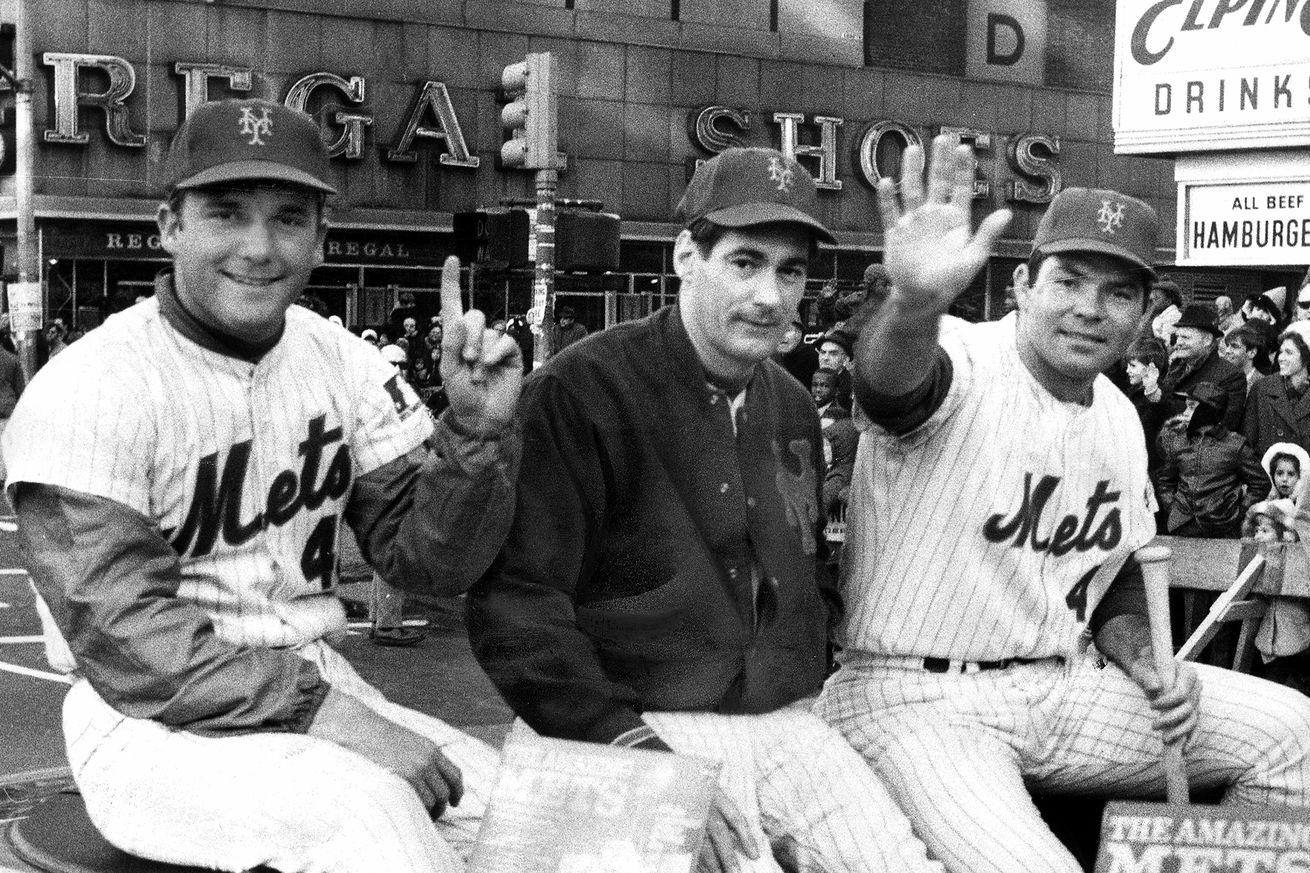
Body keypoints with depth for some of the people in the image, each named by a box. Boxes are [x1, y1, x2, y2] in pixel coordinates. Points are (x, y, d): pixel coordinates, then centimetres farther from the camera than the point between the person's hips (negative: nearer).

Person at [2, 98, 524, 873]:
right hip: (152, 723, -5)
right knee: (366, 807, -32)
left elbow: (423, 559, 2)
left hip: (316, 688, 6)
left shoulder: (341, 361, 5)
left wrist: (478, 431, -17)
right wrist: (324, 710, -29)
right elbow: (125, 637, -20)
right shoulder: (88, 392, -13)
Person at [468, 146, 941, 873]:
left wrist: (806, 690, 11)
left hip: (784, 722, 6)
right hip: (647, 723, -6)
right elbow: (515, 602, -14)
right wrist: (633, 744, -20)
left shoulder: (792, 409, 15)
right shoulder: (580, 390, -9)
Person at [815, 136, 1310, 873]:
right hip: (919, 698, -7)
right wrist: (918, 301, -63)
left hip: (1062, 686, 7)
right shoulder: (961, 363, -15)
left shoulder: (1120, 419, 8)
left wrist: (1144, 662, 0)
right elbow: (891, 383, -41)